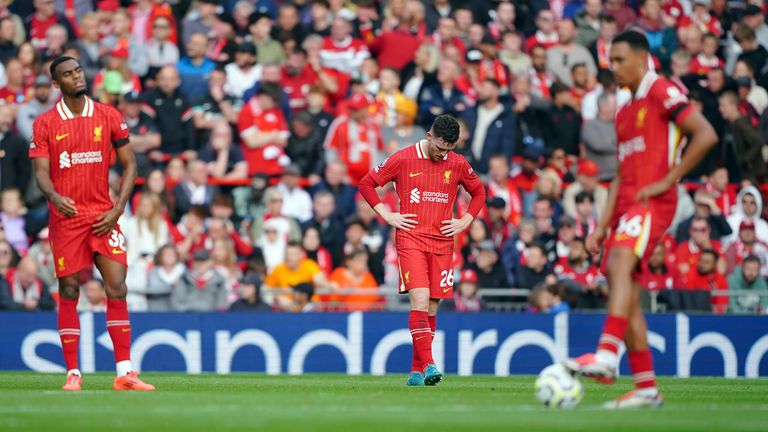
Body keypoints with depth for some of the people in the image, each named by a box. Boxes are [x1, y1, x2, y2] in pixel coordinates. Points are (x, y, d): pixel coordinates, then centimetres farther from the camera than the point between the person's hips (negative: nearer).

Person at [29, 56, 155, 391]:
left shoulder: (109, 116, 5)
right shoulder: (45, 124, 2)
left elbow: (129, 164, 7)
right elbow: (41, 172, -4)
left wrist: (118, 208, -4)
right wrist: (54, 196, -26)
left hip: (103, 217, 1)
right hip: (65, 217, -1)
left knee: (117, 289, -7)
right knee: (68, 294, 0)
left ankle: (124, 373, -5)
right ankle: (73, 374, 6)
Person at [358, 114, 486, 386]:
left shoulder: (458, 165, 6)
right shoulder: (403, 159, -3)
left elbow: (478, 192, 23)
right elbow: (367, 183, 6)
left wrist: (465, 221, 9)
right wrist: (387, 215, -2)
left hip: (442, 243, 4)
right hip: (411, 239, -4)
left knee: (431, 308, 4)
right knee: (420, 300, -19)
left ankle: (417, 371, 12)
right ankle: (427, 365, -24)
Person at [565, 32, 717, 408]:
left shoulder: (661, 91, -2)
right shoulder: (625, 112, 24)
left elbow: (706, 135, -13)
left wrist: (667, 181, -14)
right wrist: (601, 226, 19)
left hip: (652, 203, -9)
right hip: (626, 205, 9)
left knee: (620, 262, -31)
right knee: (625, 297, 5)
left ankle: (607, 356, -44)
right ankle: (646, 388, 8)